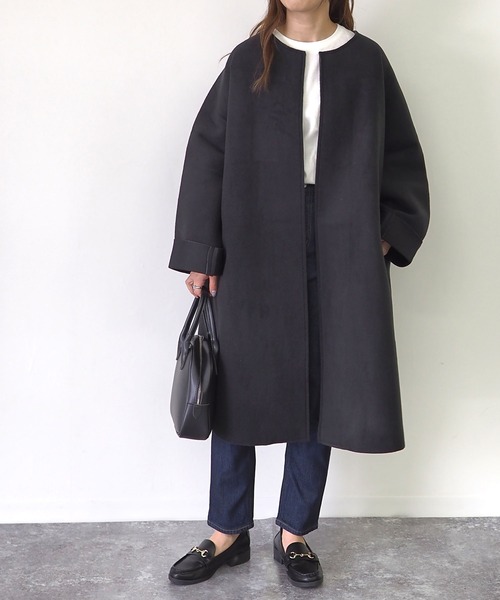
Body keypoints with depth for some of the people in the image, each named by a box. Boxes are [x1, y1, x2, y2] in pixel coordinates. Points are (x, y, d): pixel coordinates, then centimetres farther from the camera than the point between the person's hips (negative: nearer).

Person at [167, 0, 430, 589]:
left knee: (322, 389, 6)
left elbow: (401, 157, 10)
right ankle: (228, 533, 22)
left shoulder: (367, 60, 7)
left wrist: (386, 234, -3)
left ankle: (295, 533, 24)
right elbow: (207, 155, 2)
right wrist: (200, 253, -3)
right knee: (237, 384, 4)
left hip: (341, 253, 1)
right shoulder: (247, 60, 6)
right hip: (255, 249, 0)